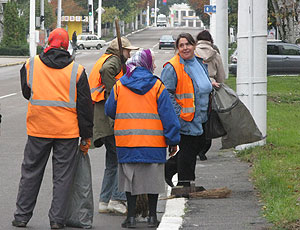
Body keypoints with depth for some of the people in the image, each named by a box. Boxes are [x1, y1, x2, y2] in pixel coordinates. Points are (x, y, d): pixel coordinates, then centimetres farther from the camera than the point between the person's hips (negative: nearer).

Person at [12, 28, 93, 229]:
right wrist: (86, 136, 5)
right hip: (67, 130, -1)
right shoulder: (77, 70, -3)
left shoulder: (31, 65, 0)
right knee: (63, 175, 6)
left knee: (31, 172, 12)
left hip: (37, 129, 1)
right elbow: (85, 106, -1)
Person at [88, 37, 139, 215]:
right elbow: (106, 70, -26)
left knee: (113, 161, 15)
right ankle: (117, 199, -14)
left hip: (104, 119, 11)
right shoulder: (113, 60, -5)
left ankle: (105, 200, 15)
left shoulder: (104, 60, 26)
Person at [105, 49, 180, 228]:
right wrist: (173, 141, 2)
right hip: (154, 143, -2)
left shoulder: (119, 85, 3)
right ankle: (152, 216, 10)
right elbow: (168, 116, -3)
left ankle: (131, 216, 5)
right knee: (152, 178, 8)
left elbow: (110, 110, 12)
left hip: (126, 142, 2)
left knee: (130, 178, 8)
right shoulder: (157, 86, -3)